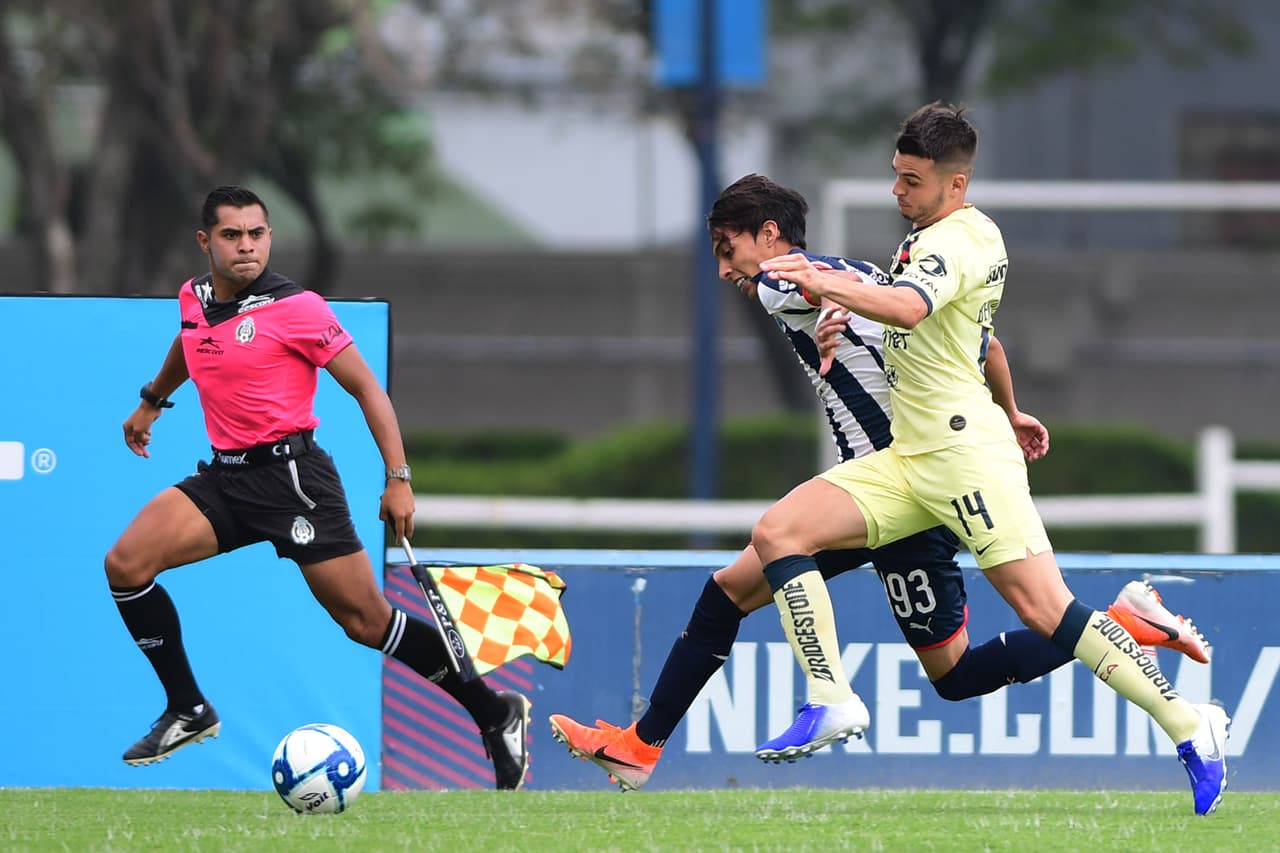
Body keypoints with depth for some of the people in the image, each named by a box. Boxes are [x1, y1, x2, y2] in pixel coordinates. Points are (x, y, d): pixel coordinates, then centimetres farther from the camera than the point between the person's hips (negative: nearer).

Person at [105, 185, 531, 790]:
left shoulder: (296, 309, -12)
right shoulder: (193, 300, 7)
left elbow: (365, 387, -7)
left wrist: (398, 479, -12)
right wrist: (151, 402, 45)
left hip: (291, 474, -6)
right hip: (224, 476, 6)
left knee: (366, 621, -6)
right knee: (125, 564, -12)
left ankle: (496, 714, 8)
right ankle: (189, 712, -1)